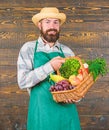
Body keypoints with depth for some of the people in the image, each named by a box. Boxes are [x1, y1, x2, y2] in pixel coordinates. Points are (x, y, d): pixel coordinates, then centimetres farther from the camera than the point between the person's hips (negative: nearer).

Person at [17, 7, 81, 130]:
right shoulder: (28, 48, -1)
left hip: (67, 111, 3)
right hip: (41, 112, -2)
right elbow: (23, 81, -11)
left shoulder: (67, 51, 7)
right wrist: (50, 67, -20)